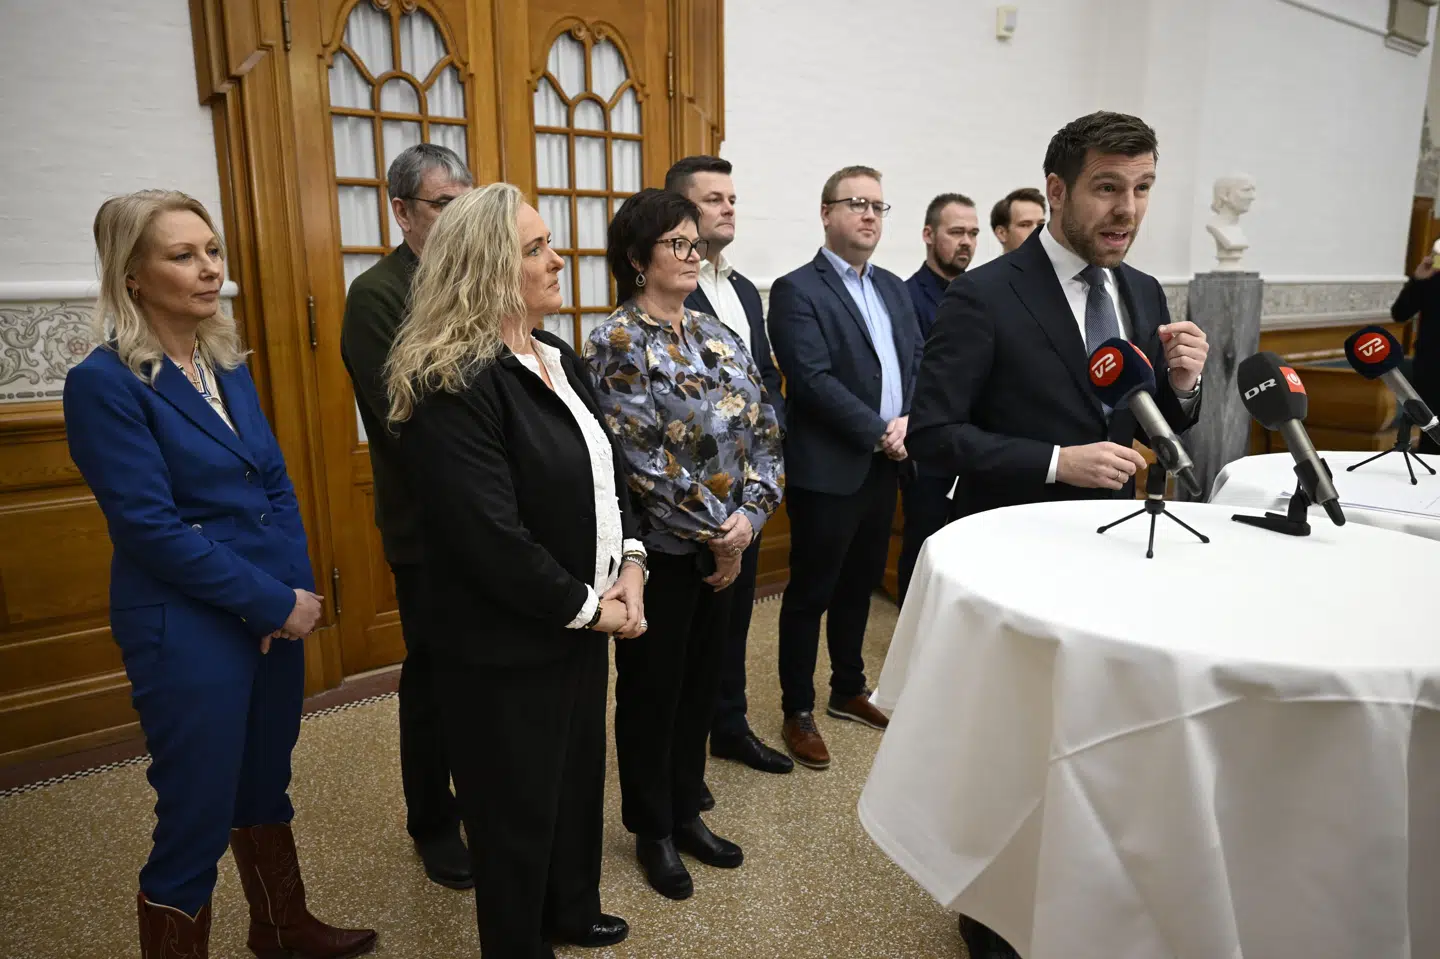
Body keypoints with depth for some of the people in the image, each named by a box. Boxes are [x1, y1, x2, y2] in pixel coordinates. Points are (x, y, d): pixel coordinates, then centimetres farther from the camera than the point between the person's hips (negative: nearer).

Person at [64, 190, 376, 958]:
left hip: (276, 613, 7)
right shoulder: (104, 383, -14)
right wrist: (273, 604, -17)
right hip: (186, 629, -7)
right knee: (195, 818, 7)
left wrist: (297, 586, -7)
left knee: (265, 785, 22)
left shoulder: (227, 364, 6)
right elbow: (150, 527, -19)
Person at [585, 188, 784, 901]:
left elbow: (763, 430, 5)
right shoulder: (616, 342, -12)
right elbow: (643, 459, -19)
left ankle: (685, 811, 39)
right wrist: (713, 534, -14)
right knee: (652, 689, 11)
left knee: (701, 681, 18)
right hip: (660, 549, -6)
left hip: (724, 547, 6)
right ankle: (652, 831, 32)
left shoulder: (716, 334, 8)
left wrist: (749, 515, -9)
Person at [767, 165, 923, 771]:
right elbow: (814, 380, -18)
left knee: (859, 586, 18)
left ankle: (849, 691, 35)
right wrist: (880, 434, -17)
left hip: (883, 466, 7)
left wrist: (910, 421, -10)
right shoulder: (797, 290, -9)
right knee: (810, 592, 4)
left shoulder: (894, 288, 14)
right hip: (828, 468, -7)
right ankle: (798, 713, 18)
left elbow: (919, 360, 9)